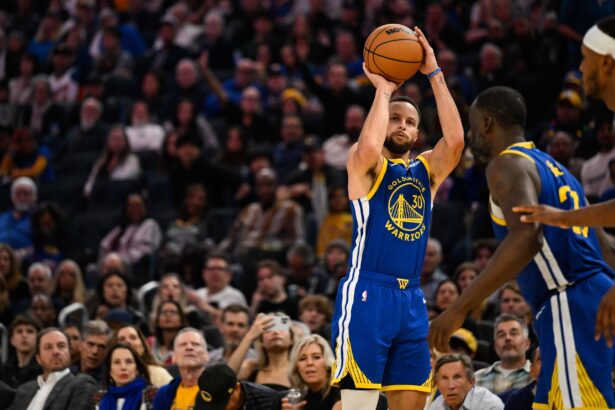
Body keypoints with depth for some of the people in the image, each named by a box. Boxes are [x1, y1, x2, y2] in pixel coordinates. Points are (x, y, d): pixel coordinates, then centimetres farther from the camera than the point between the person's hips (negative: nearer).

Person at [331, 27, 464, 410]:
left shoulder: (427, 169, 15)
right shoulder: (365, 166, 1)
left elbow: (455, 140, -4)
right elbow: (367, 149, -24)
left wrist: (435, 74, -4)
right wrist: (383, 91, -11)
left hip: (412, 299, 6)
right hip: (367, 293, -6)